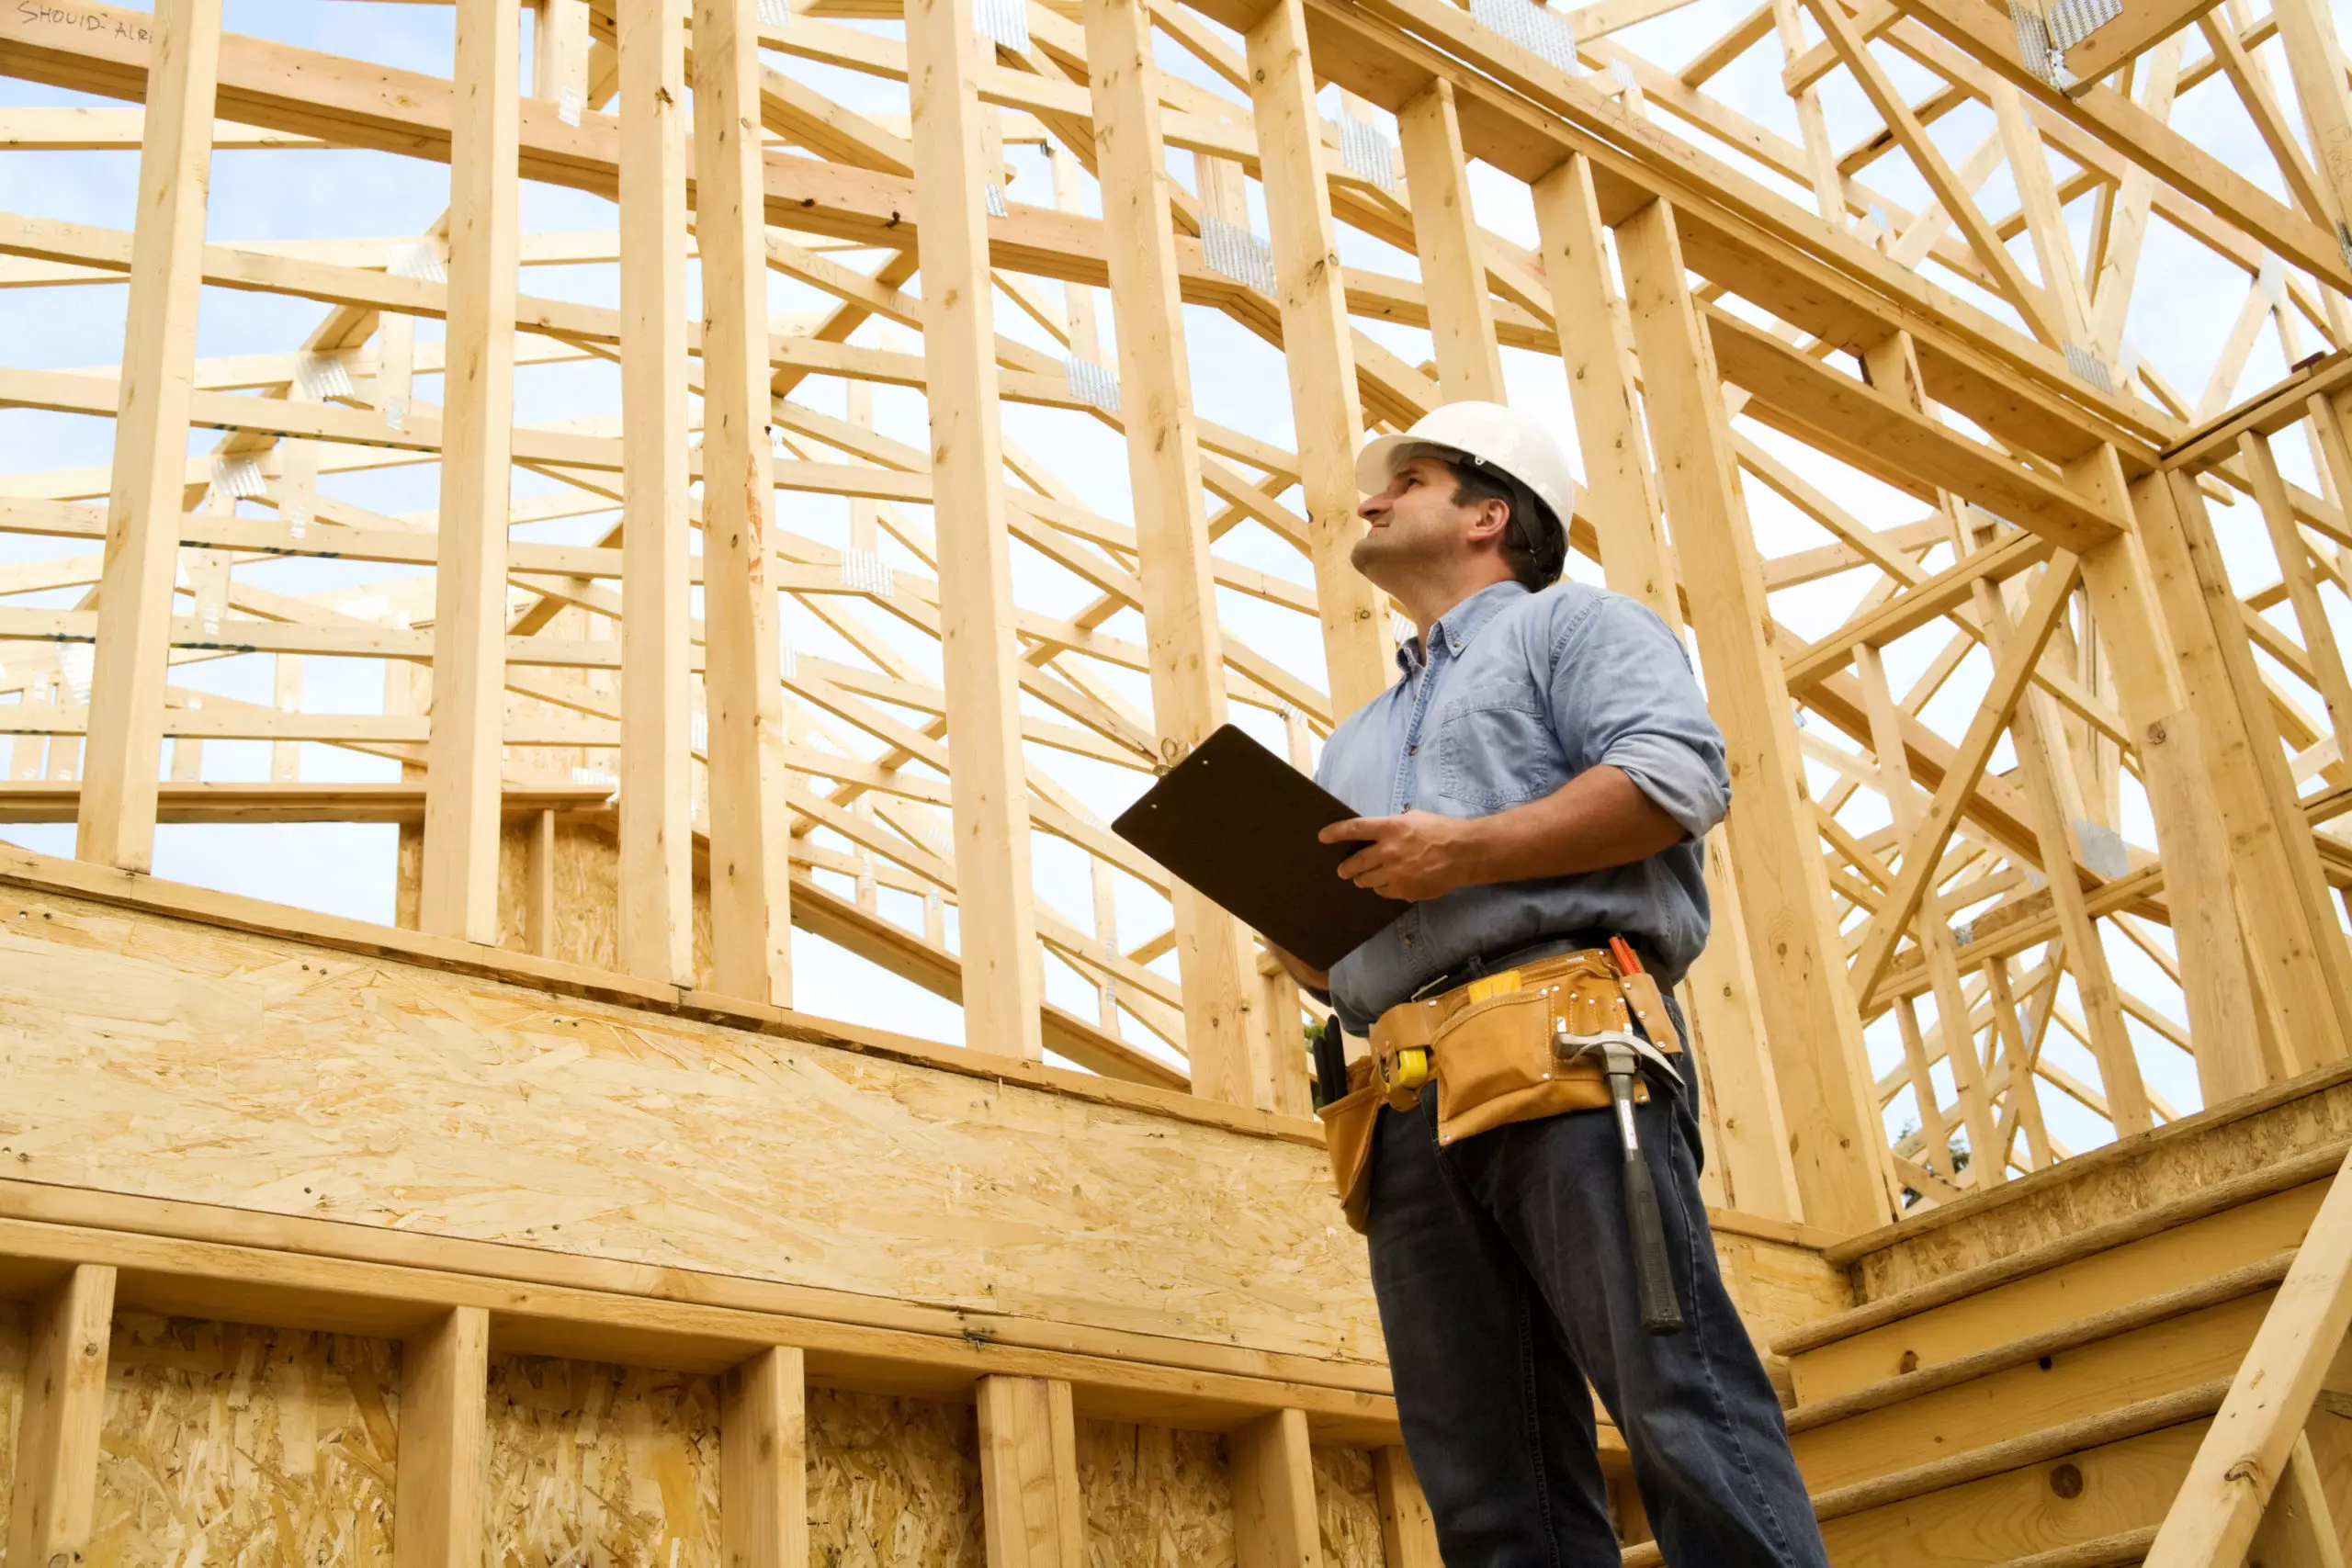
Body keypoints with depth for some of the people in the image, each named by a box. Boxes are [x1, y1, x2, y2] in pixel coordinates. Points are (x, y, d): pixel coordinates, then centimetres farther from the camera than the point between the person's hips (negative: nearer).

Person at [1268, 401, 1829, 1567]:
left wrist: (1467, 851, -11)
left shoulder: (1571, 622, 13)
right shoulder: (1357, 742, 34)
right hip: (1412, 1101, 7)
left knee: (1682, 1406, -15)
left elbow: (1680, 774, -7)